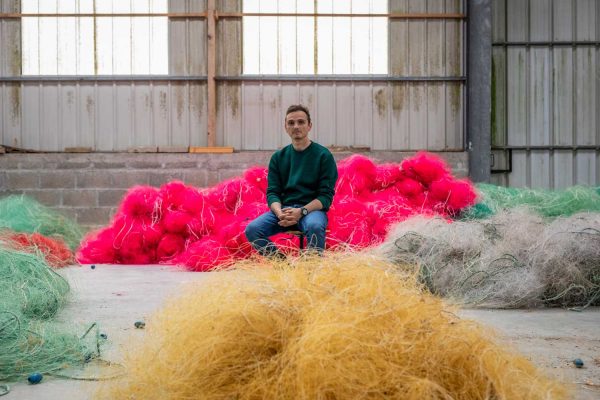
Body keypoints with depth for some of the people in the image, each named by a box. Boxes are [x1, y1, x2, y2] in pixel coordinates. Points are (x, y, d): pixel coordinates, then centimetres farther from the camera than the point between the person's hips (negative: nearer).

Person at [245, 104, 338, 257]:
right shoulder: (278, 157, 13)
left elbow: (326, 196, -3)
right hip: (283, 209, 3)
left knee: (315, 226, -38)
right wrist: (280, 213, -15)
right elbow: (272, 192, 8)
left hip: (312, 209, -3)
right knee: (252, 229, -23)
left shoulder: (323, 155, 2)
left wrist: (301, 212, -19)